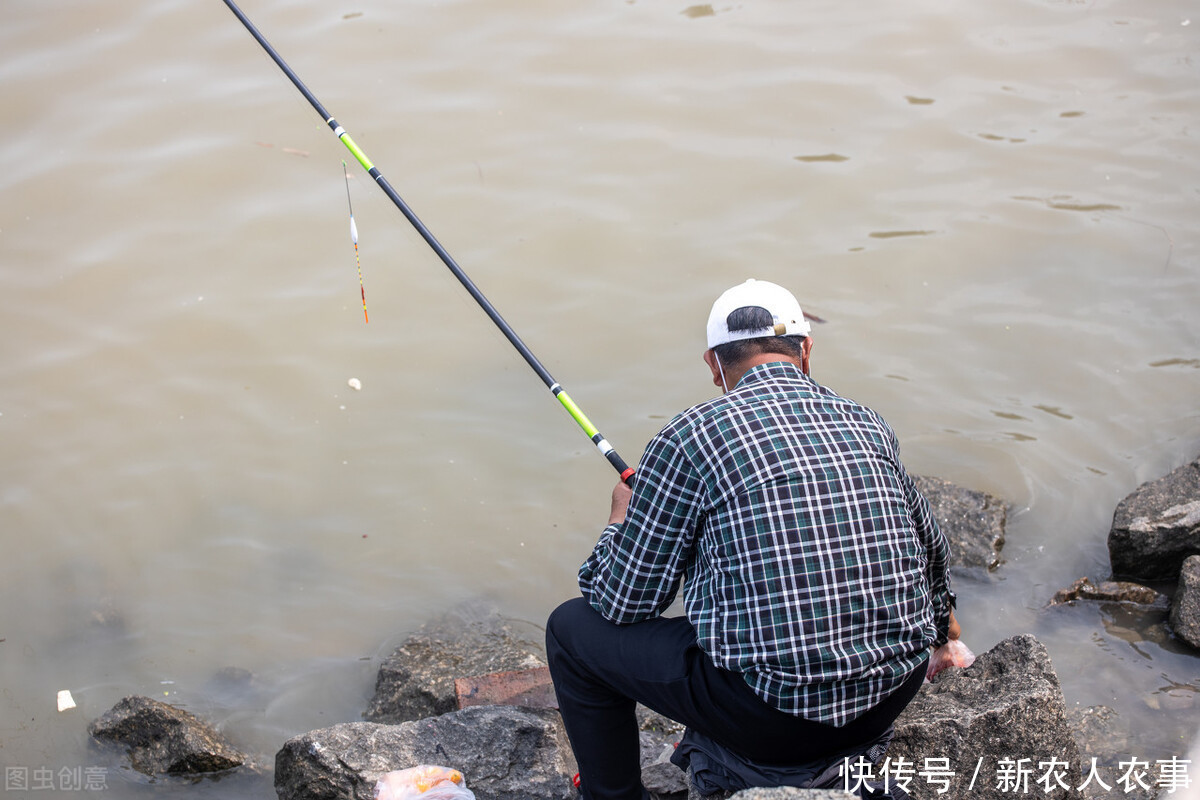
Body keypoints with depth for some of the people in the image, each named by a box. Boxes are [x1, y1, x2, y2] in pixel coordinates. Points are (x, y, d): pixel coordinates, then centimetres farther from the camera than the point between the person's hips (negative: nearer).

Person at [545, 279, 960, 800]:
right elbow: (929, 547, 25)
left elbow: (622, 603, -3)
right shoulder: (867, 424, 7)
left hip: (777, 722, -6)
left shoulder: (691, 436, -9)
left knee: (572, 629, 10)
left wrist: (621, 519, 19)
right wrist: (940, 618, 47)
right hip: (895, 698, 6)